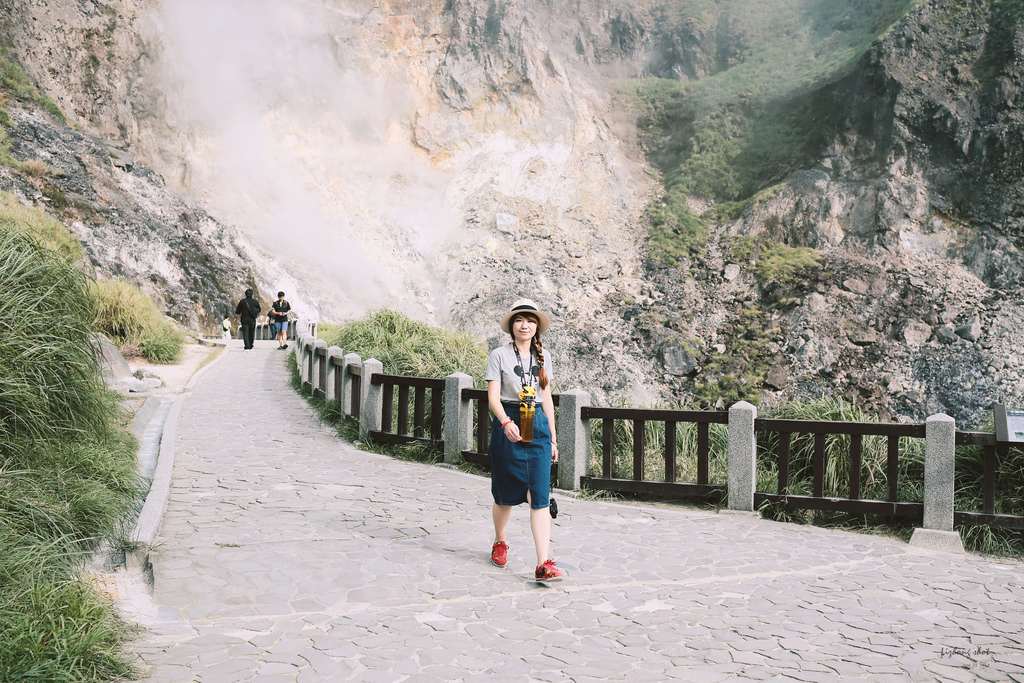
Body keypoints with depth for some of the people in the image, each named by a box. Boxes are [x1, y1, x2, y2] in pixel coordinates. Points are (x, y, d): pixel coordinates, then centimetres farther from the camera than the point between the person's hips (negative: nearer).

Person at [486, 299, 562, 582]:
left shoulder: (543, 358, 12)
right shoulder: (499, 355, 0)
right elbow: (493, 396, -7)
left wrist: (553, 438, 14)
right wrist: (506, 422, -26)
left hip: (538, 428, 2)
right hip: (508, 426, -2)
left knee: (540, 497, -8)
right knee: (506, 494, 9)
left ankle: (544, 564, -11)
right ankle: (499, 543, 37)